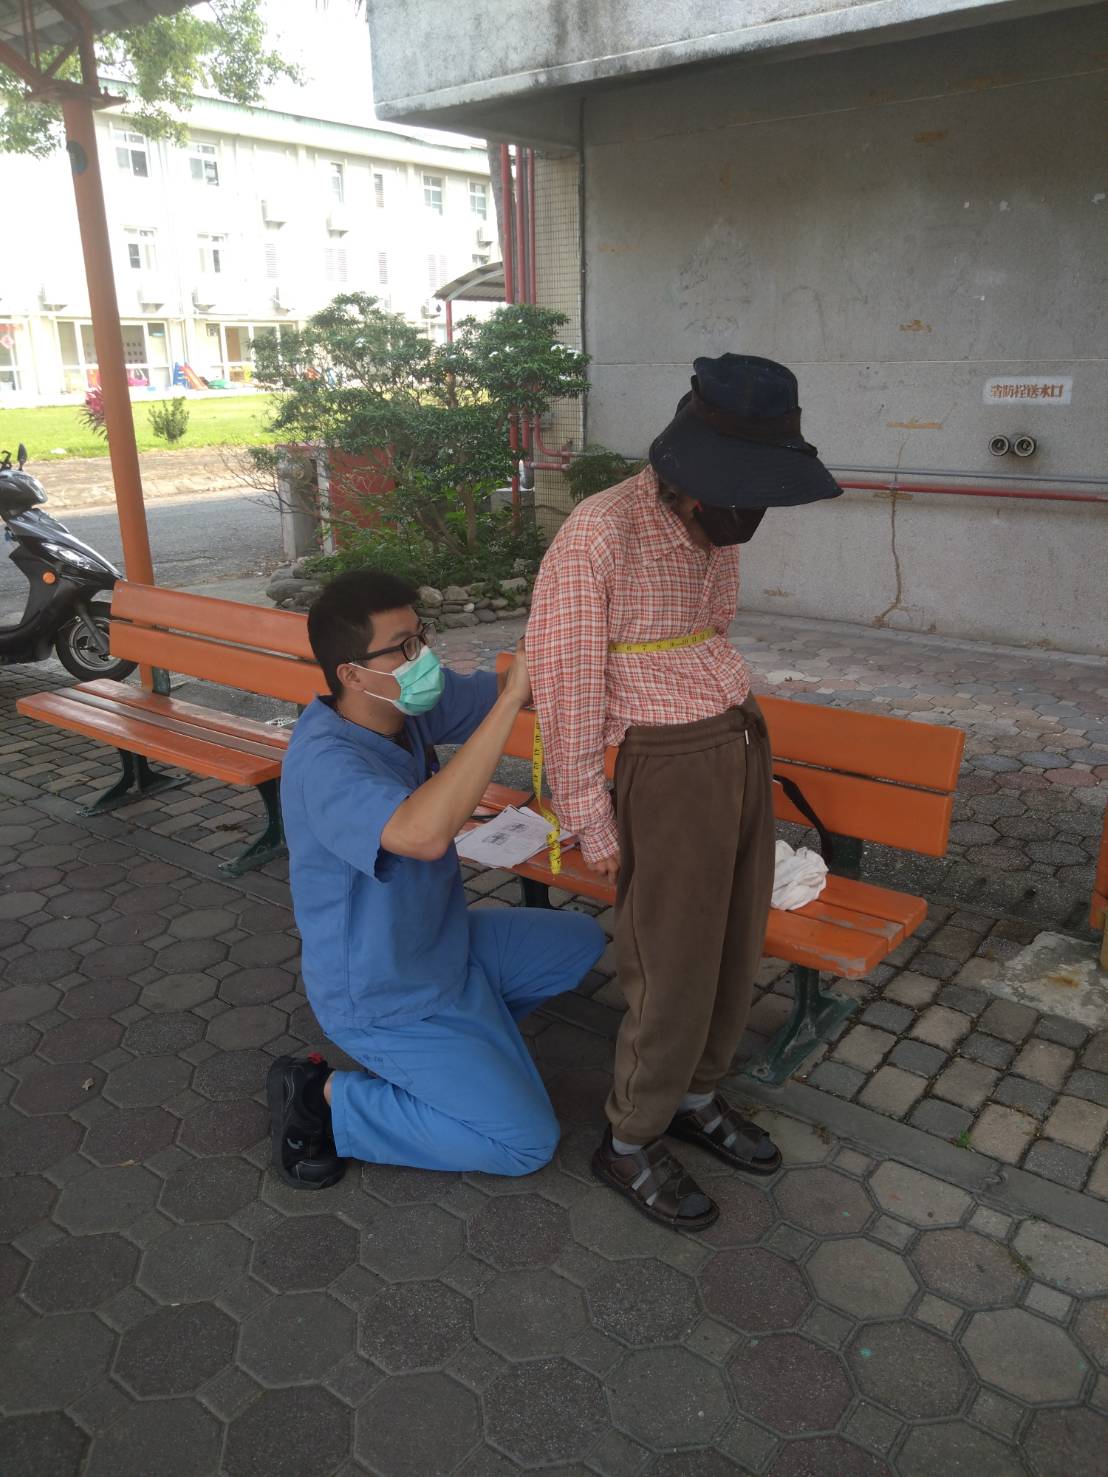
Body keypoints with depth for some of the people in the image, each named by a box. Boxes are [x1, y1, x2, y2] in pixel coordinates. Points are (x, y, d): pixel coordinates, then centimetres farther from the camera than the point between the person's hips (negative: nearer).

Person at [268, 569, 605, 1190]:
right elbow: (423, 833, -51)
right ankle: (325, 1097, 2)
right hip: (381, 995, -9)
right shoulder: (325, 762, -34)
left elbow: (516, 688, -1)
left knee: (582, 942, 19)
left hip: (446, 943, 9)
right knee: (528, 1142, -5)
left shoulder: (408, 702, -9)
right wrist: (510, 699, -47)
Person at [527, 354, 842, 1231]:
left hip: (741, 745, 8)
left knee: (734, 946, 18)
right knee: (674, 971, 3)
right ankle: (630, 1144, 26)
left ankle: (694, 1095, 39)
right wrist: (592, 824, -9)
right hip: (667, 767, -8)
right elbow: (564, 683, -14)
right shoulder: (598, 538, -19)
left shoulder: (715, 530, 4)